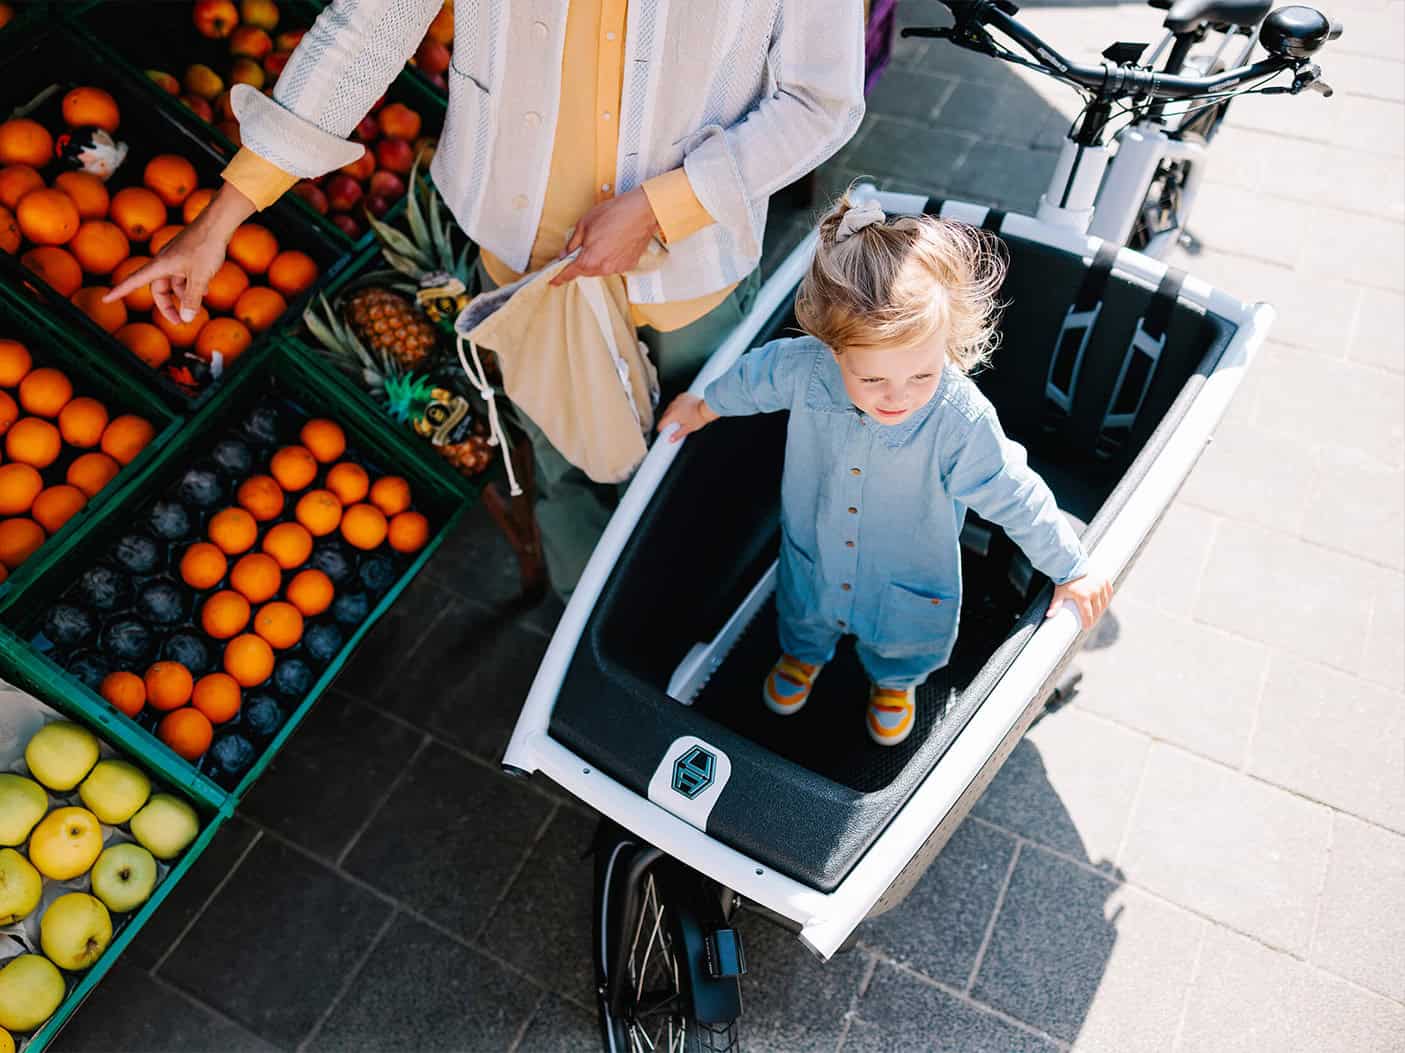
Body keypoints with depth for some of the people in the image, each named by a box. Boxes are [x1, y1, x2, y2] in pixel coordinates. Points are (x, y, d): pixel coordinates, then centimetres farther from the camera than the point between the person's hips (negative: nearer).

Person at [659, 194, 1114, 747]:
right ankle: (805, 652, 70)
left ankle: (894, 680, 67)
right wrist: (704, 405, 12)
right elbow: (753, 377, -7)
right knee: (805, 614, 33)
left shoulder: (961, 420, -38)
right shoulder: (803, 368, -32)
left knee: (904, 644, 29)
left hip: (910, 578, -1)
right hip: (815, 555, 2)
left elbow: (1015, 498, -22)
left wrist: (1071, 568, -10)